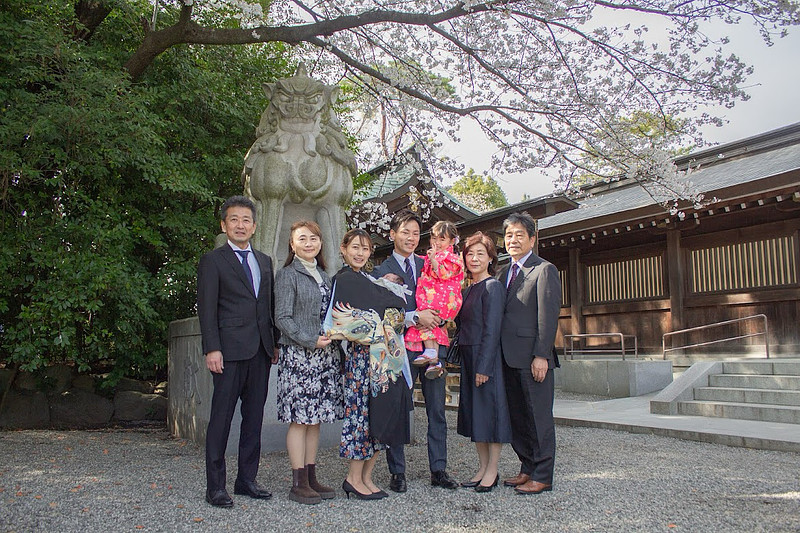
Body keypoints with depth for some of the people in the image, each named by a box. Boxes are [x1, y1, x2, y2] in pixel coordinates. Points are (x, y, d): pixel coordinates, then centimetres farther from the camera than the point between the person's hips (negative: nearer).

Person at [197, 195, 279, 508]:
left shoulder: (265, 261, 18)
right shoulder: (213, 261, 1)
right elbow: (207, 309, -5)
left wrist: (275, 343, 12)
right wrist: (212, 349, -13)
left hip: (260, 352, 6)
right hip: (230, 351, -5)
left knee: (254, 417, 10)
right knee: (221, 418, -2)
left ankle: (247, 479, 20)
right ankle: (215, 486, 7)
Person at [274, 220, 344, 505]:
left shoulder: (323, 275, 16)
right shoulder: (288, 274, -4)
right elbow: (282, 318, -10)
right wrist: (310, 340, -15)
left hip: (324, 354, 7)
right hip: (297, 354, -7)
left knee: (315, 418, 9)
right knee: (299, 419, -4)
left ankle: (311, 478, 17)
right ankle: (299, 484, 3)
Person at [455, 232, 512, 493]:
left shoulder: (493, 287, -10)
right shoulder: (468, 289, 15)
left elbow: (492, 330, -16)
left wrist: (483, 366, -19)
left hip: (488, 358, -9)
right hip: (468, 358, 9)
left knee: (490, 410, -1)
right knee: (474, 412, 11)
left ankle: (492, 471, 8)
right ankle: (482, 468, 20)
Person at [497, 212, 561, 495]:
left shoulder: (544, 270, -5)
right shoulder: (504, 273, 18)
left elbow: (548, 316, -12)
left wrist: (541, 355, -17)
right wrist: (499, 354, 10)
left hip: (533, 358, -7)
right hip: (509, 357, 8)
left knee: (539, 418, 1)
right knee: (517, 417, 13)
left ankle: (542, 476, 10)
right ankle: (527, 469, 24)